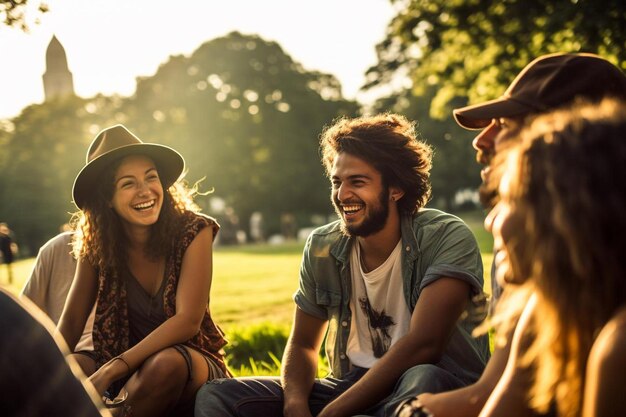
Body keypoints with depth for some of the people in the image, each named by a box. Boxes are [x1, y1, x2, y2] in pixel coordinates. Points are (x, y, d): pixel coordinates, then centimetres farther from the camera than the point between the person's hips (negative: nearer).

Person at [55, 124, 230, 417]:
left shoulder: (194, 231, -13)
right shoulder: (97, 243, -3)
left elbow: (188, 321, -20)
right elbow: (70, 323, -1)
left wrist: (109, 372, -28)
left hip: (190, 363, -1)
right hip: (126, 368, 1)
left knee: (167, 363, -35)